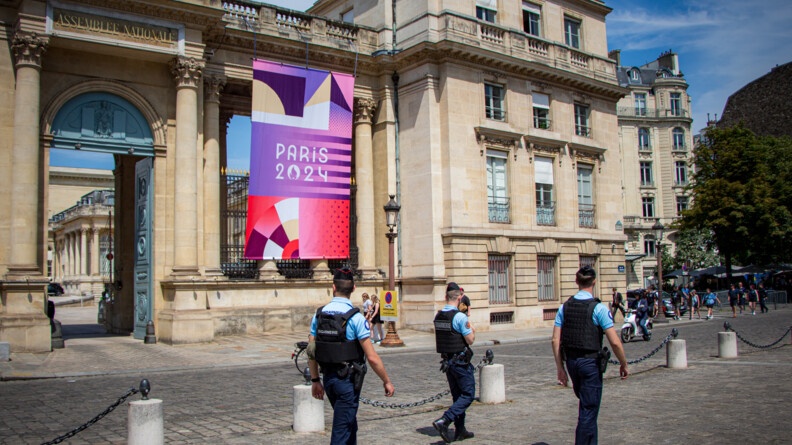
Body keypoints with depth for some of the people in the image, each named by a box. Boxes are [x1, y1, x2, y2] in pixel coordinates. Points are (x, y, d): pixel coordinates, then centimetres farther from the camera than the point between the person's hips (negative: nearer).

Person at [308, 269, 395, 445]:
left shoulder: (319, 314, 0)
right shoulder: (355, 317, -16)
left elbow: (311, 351, 5)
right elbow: (372, 357, -16)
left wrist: (315, 380, 15)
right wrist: (386, 381, -4)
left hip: (328, 378, 6)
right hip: (348, 379, -5)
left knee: (349, 424, 24)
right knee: (342, 430, 3)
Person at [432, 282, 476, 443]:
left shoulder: (438, 316, 4)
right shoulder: (460, 317, -18)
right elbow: (470, 340, -14)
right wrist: (472, 331, 3)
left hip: (447, 361, 8)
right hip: (461, 362, -8)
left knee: (457, 395, 17)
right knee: (468, 395, 1)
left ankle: (460, 430, 21)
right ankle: (444, 421, -12)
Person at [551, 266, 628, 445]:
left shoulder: (564, 307, 3)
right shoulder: (598, 308, -12)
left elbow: (556, 340, 1)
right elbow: (615, 342, -15)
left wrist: (560, 367, 8)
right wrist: (623, 364, 0)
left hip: (571, 361, 6)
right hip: (591, 362, -6)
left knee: (585, 404, 26)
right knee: (589, 410, 2)